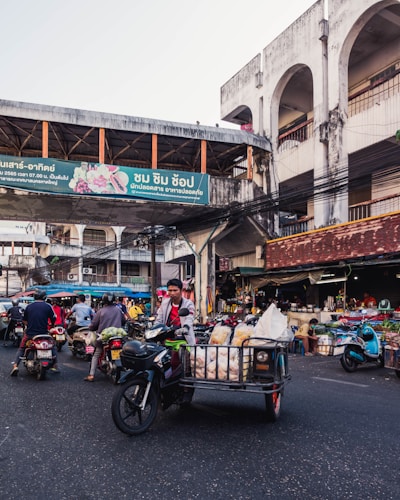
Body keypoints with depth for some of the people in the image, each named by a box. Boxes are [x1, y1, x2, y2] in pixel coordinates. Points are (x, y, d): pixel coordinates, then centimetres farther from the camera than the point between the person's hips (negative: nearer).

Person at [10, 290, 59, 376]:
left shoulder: (29, 306, 4)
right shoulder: (48, 306, -2)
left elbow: (25, 320, 11)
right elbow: (53, 319, 2)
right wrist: (51, 326, 24)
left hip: (29, 333, 1)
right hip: (43, 333, -1)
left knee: (21, 348, 23)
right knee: (53, 346, 22)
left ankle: (15, 366, 5)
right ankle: (54, 366, 15)